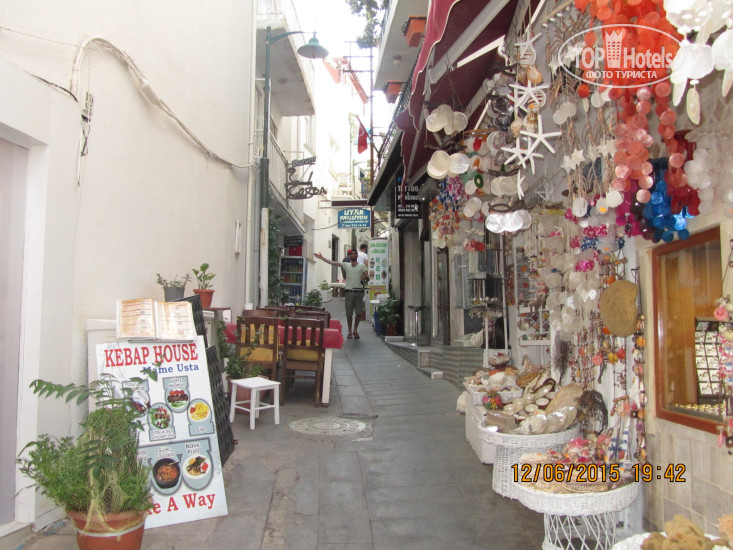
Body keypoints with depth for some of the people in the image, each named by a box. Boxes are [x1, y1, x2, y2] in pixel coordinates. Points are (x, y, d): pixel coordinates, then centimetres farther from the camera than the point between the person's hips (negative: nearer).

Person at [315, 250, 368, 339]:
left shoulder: (362, 266, 8)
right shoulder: (346, 265, 10)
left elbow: (367, 277, 3)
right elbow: (333, 262, 4)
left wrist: (365, 278, -21)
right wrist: (322, 257, -3)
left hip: (359, 291, 0)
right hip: (349, 291, 0)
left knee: (359, 313, 1)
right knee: (349, 313, 2)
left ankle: (355, 330, 19)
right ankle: (350, 331, 14)